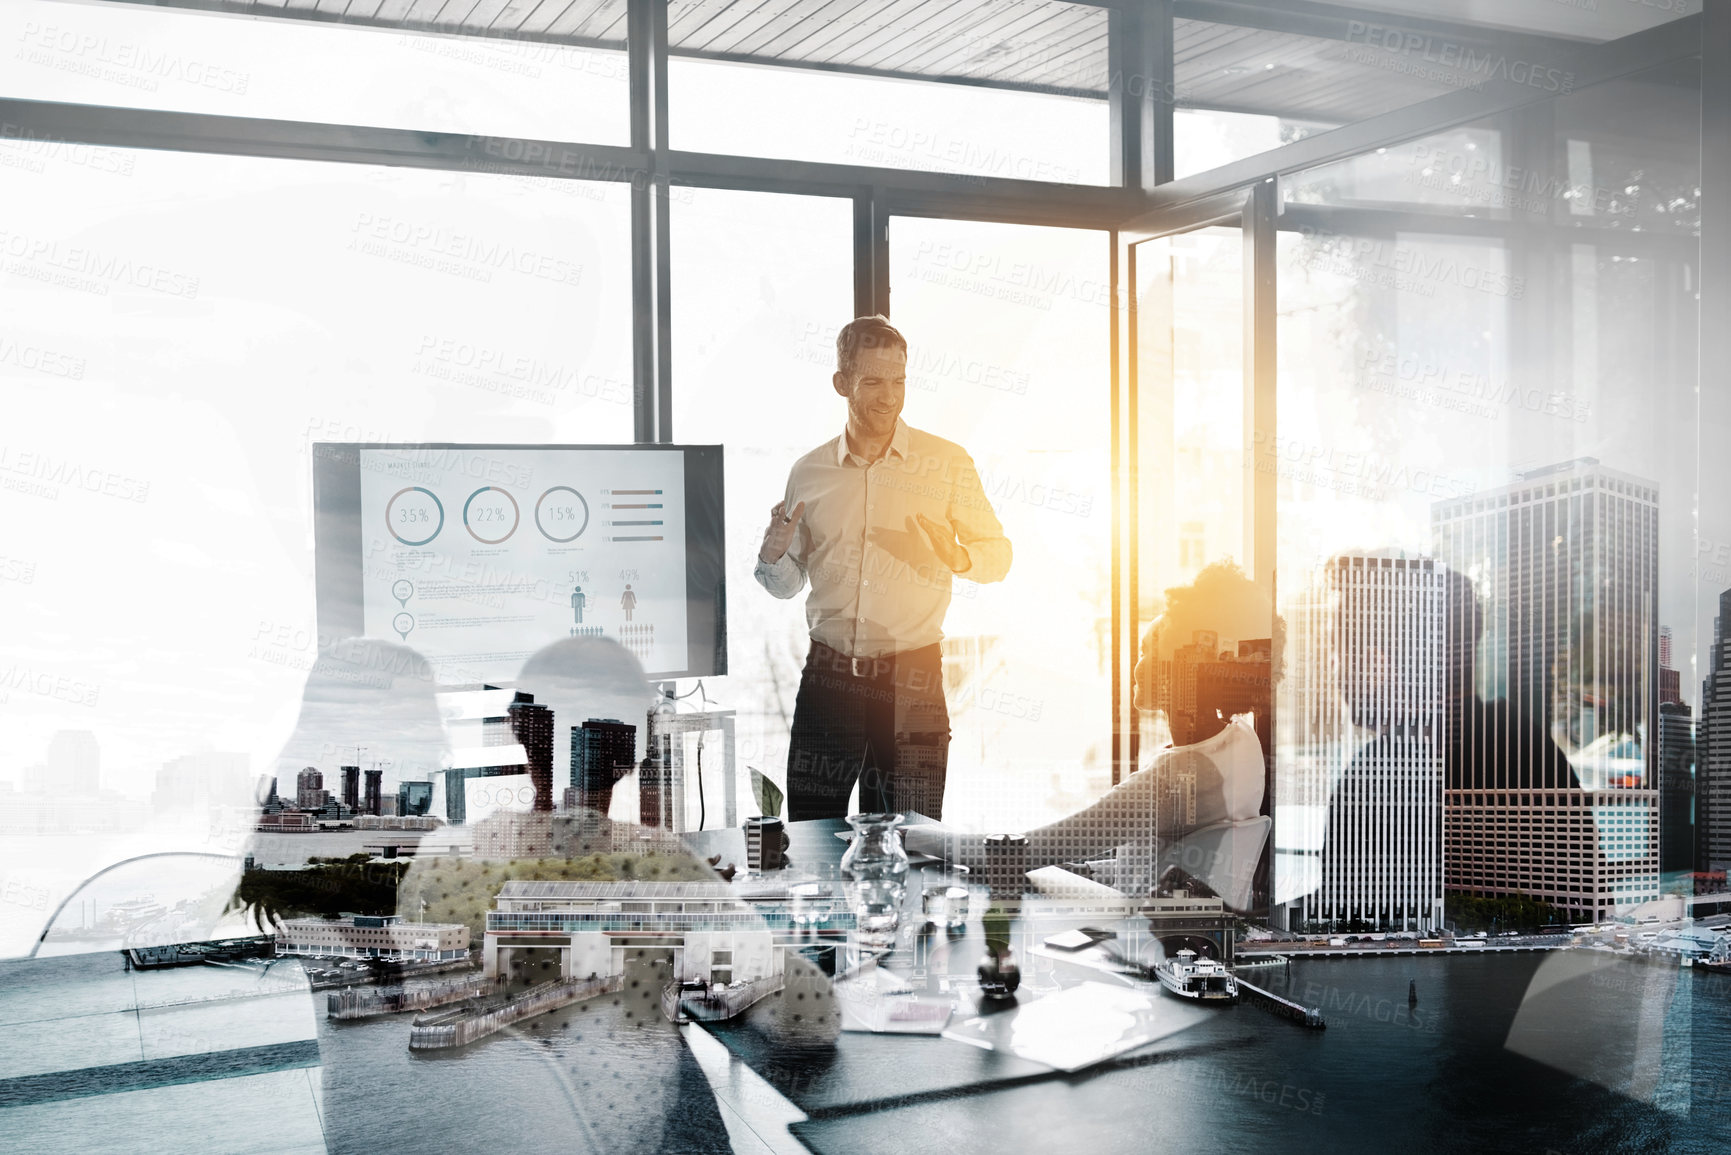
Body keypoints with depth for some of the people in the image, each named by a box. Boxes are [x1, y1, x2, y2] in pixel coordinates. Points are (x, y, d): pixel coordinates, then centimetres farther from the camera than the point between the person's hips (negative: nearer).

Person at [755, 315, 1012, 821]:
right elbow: (787, 584, 16)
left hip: (913, 681, -2)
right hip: (828, 677, 2)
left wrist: (958, 557, -15)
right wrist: (772, 556, -7)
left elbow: (998, 554, 6)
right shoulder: (808, 472, 7)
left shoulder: (947, 463, 0)